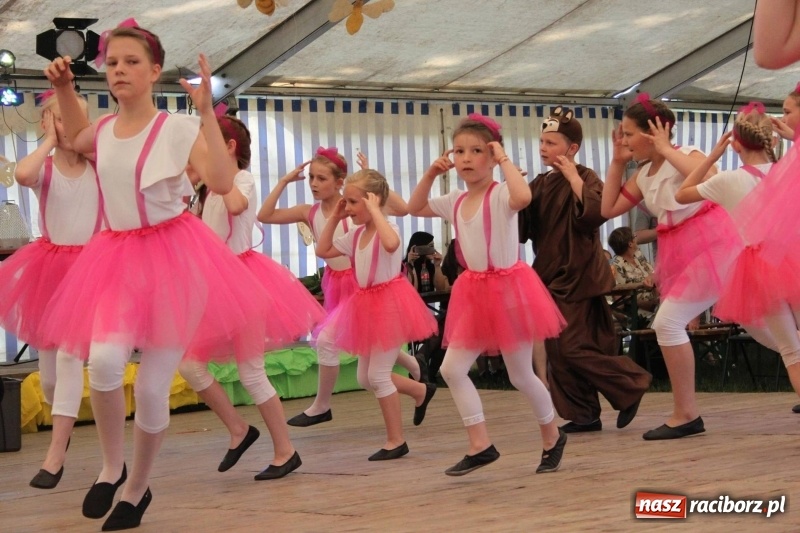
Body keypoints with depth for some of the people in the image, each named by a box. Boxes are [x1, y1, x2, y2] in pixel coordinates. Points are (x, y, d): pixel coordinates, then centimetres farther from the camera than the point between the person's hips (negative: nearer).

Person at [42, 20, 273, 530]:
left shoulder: (178, 128, -8)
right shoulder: (104, 129, 8)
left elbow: (223, 182, -23)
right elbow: (76, 136, 34)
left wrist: (207, 112, -25)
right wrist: (64, 87, 19)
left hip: (173, 256, -3)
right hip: (118, 258, 4)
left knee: (152, 389, -2)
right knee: (106, 361, -25)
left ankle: (138, 488, 23)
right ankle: (113, 465, 0)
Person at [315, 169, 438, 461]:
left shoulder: (387, 228, -16)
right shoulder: (356, 234, 9)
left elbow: (391, 244, -42)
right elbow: (323, 251, 16)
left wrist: (374, 211, -31)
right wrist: (334, 218, 8)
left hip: (389, 302, -9)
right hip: (368, 305, 9)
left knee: (378, 375, -6)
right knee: (366, 378, 14)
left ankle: (396, 440, 6)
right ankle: (422, 391, 35)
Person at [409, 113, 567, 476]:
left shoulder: (501, 194, -14)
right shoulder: (455, 202, 8)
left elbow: (523, 197, -38)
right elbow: (414, 208, 22)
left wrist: (504, 160, -24)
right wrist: (430, 174, 8)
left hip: (509, 288, -7)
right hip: (475, 292, 7)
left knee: (521, 376, 4)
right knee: (452, 369, 0)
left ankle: (553, 438, 26)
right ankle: (480, 446, 7)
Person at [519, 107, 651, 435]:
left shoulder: (585, 178, -8)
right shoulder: (539, 185, 11)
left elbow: (596, 213, -28)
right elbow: (521, 230, 7)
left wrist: (573, 177, -22)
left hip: (578, 276, -7)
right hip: (550, 277, 7)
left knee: (573, 347, -11)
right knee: (556, 350, 5)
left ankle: (631, 386, 7)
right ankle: (583, 414, 13)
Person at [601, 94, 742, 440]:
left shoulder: (685, 155, -11)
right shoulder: (644, 176, 12)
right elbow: (608, 209, 12)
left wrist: (666, 150, -24)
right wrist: (617, 162, 10)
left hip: (709, 244, -9)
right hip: (678, 254, 9)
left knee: (667, 322, -13)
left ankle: (685, 414, -5)